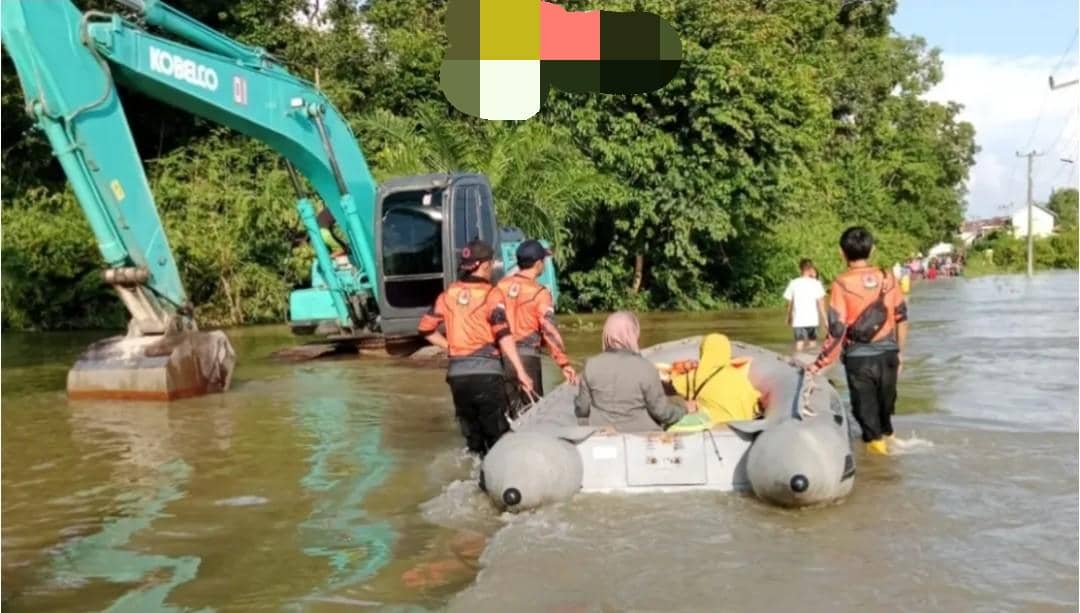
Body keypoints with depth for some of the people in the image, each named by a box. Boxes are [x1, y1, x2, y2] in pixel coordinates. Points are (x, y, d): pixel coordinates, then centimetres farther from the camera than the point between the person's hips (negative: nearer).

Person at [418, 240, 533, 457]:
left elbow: (426, 328, 11)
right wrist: (521, 372, -19)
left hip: (457, 373, 5)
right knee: (498, 437, 2)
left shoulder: (449, 294, 9)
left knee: (473, 436, 16)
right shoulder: (491, 294, -6)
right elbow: (503, 334, -16)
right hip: (486, 372, -5)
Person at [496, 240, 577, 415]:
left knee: (510, 411, 15)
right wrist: (564, 363, -18)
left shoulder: (501, 286, 2)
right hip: (526, 358, -4)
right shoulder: (539, 293, -11)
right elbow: (549, 330, -17)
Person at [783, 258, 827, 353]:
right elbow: (820, 303, -4)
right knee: (812, 343, 13)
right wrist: (824, 318, 3)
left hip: (798, 320, 0)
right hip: (812, 319, 0)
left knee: (799, 343, -2)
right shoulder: (816, 283, -2)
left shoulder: (793, 283, 1)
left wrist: (789, 317, 17)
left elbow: (789, 302, 5)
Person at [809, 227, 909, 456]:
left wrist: (819, 364, -11)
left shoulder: (841, 284, -14)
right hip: (887, 353, 5)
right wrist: (900, 351, 18)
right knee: (886, 399, 26)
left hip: (859, 357, -5)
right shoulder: (887, 279, -2)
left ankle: (875, 439, 20)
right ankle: (886, 434, 44)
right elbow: (902, 319, 5)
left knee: (865, 403, 15)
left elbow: (837, 331, -17)